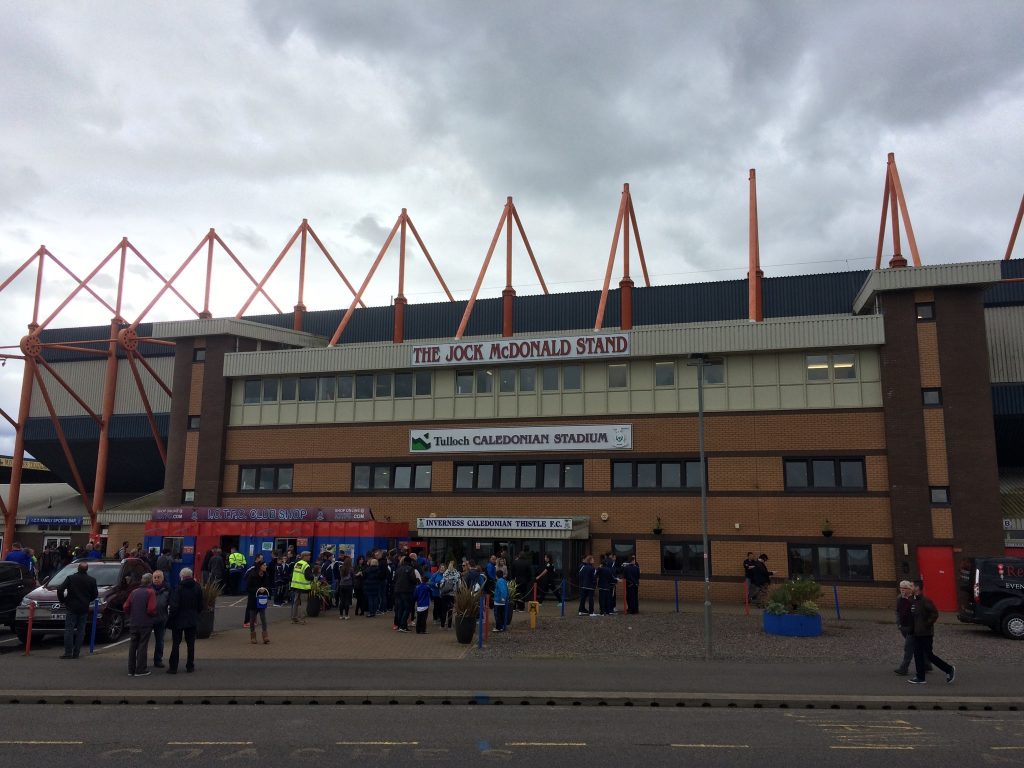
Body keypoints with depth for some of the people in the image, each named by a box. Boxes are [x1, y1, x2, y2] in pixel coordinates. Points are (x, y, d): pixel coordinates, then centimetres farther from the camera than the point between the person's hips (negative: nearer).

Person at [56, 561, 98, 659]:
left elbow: (60, 590, -9)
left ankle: (68, 652, -3)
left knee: (69, 630, 2)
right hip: (84, 609, 2)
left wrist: (63, 600, 7)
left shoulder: (70, 578, -5)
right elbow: (95, 594, 6)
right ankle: (76, 653, 7)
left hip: (72, 608, -2)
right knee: (81, 631, 7)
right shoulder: (91, 580, 0)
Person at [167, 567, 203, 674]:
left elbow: (174, 606, -17)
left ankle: (173, 667, 7)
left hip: (179, 620, -4)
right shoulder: (197, 588, 0)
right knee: (190, 643, 10)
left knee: (175, 643, 6)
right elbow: (200, 606, 6)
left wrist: (170, 619, -5)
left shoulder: (178, 588, -14)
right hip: (192, 620, 4)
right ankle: (190, 666, 13)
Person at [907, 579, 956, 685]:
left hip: (926, 634, -9)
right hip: (917, 633, 9)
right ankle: (920, 677, 13)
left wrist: (927, 624, -18)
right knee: (918, 655, 9)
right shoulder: (913, 601, 10)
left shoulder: (925, 600, -17)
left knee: (929, 655, -2)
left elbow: (935, 614, -21)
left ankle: (949, 669, 13)